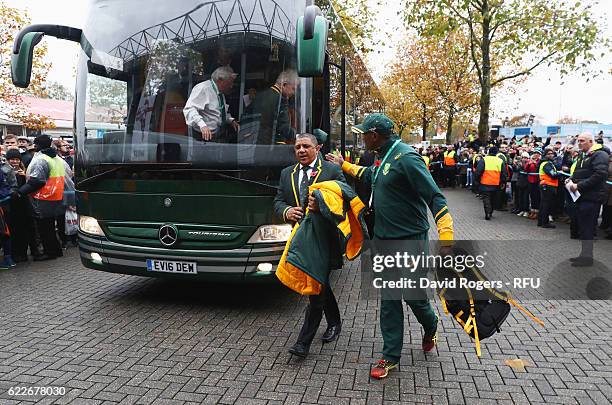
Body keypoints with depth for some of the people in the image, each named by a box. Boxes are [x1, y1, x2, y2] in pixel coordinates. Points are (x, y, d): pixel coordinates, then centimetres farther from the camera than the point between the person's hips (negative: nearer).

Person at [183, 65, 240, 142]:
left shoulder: (221, 93, 14)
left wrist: (231, 120, 10)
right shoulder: (203, 89, -14)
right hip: (205, 137, -8)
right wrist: (202, 125, -41)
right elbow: (189, 109, -27)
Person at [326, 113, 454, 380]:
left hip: (410, 241, -8)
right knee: (389, 300, 10)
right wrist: (343, 165, 39)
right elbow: (370, 176, 34)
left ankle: (430, 328, 42)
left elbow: (434, 197, -24)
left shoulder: (406, 158, -18)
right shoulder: (385, 158, 10)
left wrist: (446, 240, -32)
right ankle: (391, 357, 20)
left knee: (415, 295, 8)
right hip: (384, 239, 8)